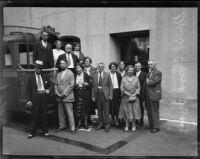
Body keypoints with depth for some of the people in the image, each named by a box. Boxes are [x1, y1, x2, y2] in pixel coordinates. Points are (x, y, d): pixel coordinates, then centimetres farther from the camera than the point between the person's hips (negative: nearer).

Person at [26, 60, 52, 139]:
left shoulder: (44, 77, 12)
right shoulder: (30, 78, 3)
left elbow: (50, 85, 24)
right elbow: (28, 90, 0)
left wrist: (48, 90, 4)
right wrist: (29, 100, -7)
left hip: (43, 98, 3)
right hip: (35, 98, -2)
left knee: (44, 115, 8)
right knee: (34, 116, 2)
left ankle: (45, 131, 20)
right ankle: (32, 132, 13)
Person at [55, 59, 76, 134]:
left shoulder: (70, 73, -1)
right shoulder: (58, 74, 14)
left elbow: (71, 85, -9)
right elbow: (56, 84, 15)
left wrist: (64, 94, -12)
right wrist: (57, 93, -1)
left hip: (67, 96, -5)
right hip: (59, 97, 5)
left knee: (70, 113, -5)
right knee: (60, 113, 10)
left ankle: (72, 128, 1)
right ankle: (62, 126, 24)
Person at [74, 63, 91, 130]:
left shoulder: (86, 75, 3)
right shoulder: (75, 76, 9)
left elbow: (90, 84, 0)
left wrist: (85, 84, -18)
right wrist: (75, 85, -9)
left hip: (85, 94, -2)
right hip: (77, 94, 2)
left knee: (85, 108, 2)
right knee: (78, 108, 1)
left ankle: (85, 122, 14)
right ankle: (79, 123, 14)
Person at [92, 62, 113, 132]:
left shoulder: (107, 75, 1)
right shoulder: (95, 75, 8)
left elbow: (110, 85, 1)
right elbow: (93, 86, 8)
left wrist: (110, 95, -6)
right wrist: (93, 96, 4)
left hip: (105, 94, -3)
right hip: (97, 94, 3)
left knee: (106, 110, -1)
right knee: (99, 110, 9)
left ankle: (107, 124, 10)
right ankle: (100, 123, 21)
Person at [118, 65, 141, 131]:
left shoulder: (136, 78, 4)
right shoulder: (124, 78, 3)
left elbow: (138, 87, 3)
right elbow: (122, 88, -1)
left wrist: (135, 94, -11)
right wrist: (127, 93, -13)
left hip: (134, 97, 0)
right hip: (126, 97, 0)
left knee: (134, 110, 0)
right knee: (126, 110, 1)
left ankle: (133, 125, 12)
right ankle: (127, 125, 11)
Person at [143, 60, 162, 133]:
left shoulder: (158, 73, -8)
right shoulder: (149, 73, 18)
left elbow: (153, 82, -20)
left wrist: (147, 81, -3)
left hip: (154, 95, -8)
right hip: (148, 96, 8)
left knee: (155, 112, -2)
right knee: (149, 112, 13)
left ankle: (156, 127, 6)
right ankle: (151, 126, 24)